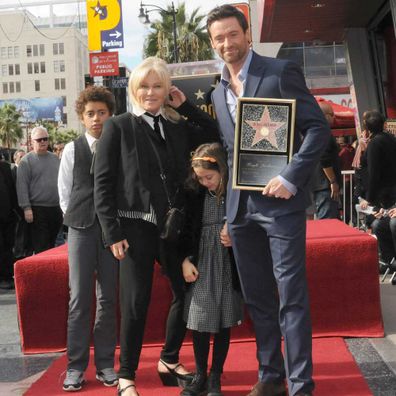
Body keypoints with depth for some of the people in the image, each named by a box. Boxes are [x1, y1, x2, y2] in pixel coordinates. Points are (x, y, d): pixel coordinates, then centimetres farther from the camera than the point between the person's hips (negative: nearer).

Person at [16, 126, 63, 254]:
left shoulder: (55, 158, 13)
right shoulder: (26, 161, -4)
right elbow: (22, 186, -10)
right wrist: (26, 208, -16)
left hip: (56, 208, 5)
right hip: (38, 210, -5)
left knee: (52, 245, 14)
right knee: (41, 248, -5)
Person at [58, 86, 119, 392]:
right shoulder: (72, 149, 5)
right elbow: (64, 191, 10)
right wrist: (76, 218, 6)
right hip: (81, 228, 0)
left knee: (108, 298, 5)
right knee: (79, 297, 0)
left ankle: (105, 363, 14)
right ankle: (76, 366, 7)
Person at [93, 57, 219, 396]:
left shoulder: (178, 127, 10)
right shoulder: (118, 127, 0)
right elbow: (103, 183, -4)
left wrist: (185, 106, 4)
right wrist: (113, 232, -10)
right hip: (136, 226, -4)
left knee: (187, 292, 9)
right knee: (136, 303, -2)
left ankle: (169, 362, 28)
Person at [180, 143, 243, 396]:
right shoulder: (197, 195, 2)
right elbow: (189, 230, 8)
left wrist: (235, 238, -16)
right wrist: (186, 260, 1)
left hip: (228, 267, -2)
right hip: (201, 266, 2)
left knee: (224, 323, 7)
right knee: (200, 321, 4)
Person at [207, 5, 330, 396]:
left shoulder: (280, 72, -3)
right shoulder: (219, 92, 15)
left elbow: (318, 128, -7)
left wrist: (290, 178, -17)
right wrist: (230, 208, 13)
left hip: (279, 202, -6)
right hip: (240, 208, 6)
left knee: (291, 297, -4)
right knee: (257, 298, 11)